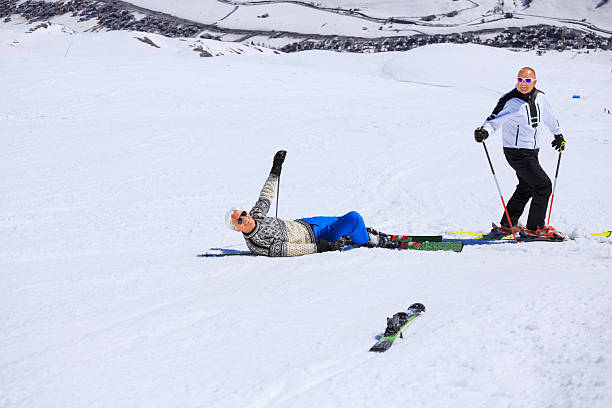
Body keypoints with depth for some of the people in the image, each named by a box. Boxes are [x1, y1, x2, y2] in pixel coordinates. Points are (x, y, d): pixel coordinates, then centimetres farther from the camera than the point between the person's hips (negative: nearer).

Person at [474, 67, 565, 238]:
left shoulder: (540, 97, 3)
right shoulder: (510, 102, -17)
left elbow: (549, 117, 21)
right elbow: (496, 118, -26)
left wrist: (558, 135, 35)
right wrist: (485, 131, -47)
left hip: (532, 151, 8)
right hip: (517, 153, -8)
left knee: (527, 188, 17)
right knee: (543, 185, -10)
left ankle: (507, 224, 29)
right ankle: (535, 227, 2)